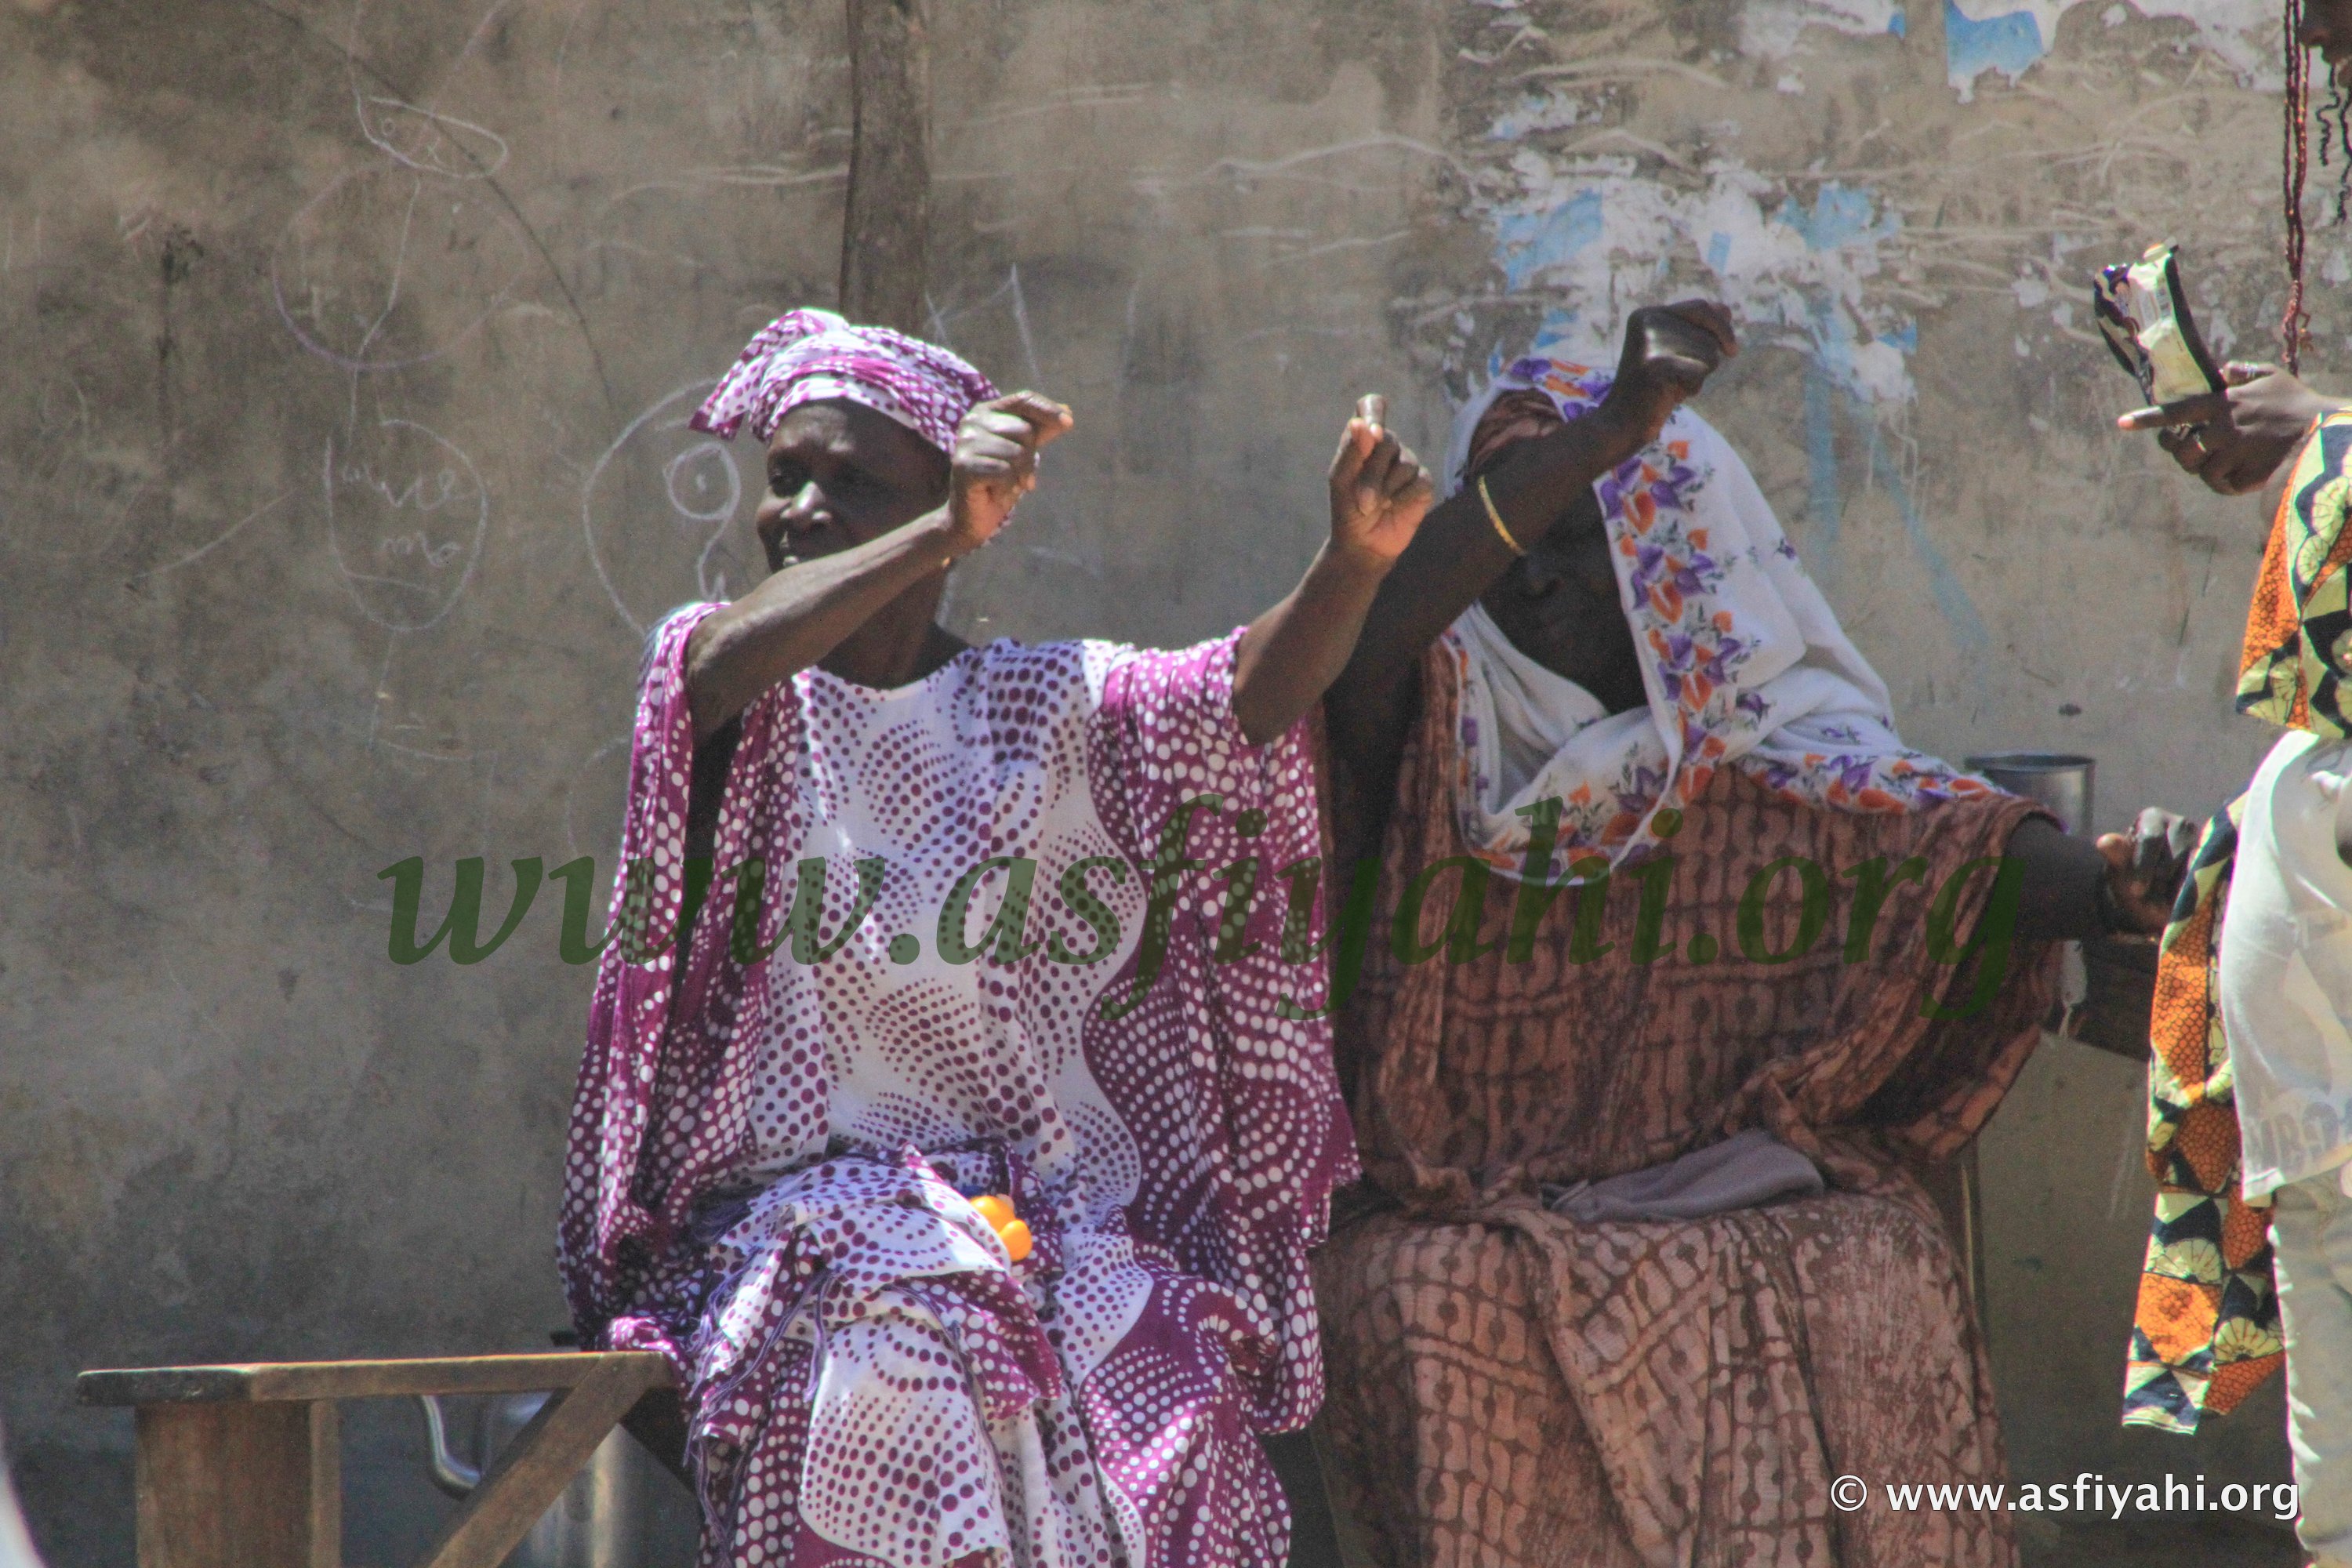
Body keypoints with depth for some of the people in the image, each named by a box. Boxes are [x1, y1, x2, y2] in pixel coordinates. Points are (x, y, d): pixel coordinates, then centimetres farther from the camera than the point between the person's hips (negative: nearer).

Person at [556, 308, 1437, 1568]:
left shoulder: (1049, 708, 12)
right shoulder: (747, 701, 6)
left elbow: (1257, 689, -5)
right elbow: (726, 668, -20)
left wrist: (1354, 560, -28)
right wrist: (946, 532, -36)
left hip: (1061, 1215, 2)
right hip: (801, 1213, -2)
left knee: (1164, 1415, -26)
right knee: (896, 1377, -33)